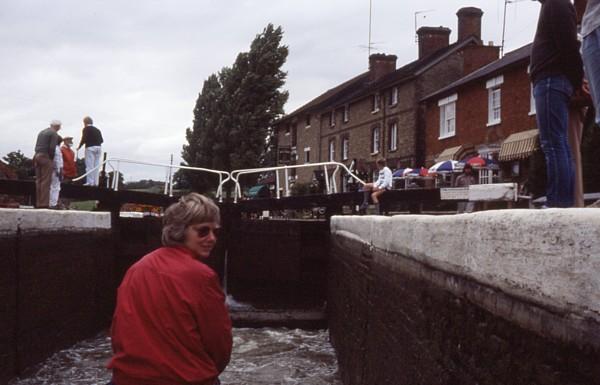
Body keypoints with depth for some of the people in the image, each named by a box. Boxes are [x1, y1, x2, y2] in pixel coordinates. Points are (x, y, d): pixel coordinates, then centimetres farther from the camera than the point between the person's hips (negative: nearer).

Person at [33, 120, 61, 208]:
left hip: (37, 155, 8)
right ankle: (44, 203, -13)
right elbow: (52, 148, -15)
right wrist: (52, 158, -2)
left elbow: (37, 146, 15)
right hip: (45, 157, -8)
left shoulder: (42, 132, 20)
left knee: (38, 181, 7)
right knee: (46, 181, -9)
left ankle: (38, 203, 7)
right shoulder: (54, 134, -4)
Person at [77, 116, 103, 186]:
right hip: (99, 147, 6)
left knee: (89, 166, -4)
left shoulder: (86, 129, 0)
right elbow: (101, 140, 10)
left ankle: (90, 182, -8)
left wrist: (79, 147, 2)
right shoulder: (97, 130, 16)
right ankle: (95, 182, 4)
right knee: (96, 166, 6)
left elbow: (84, 139, -9)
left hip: (90, 147, -6)